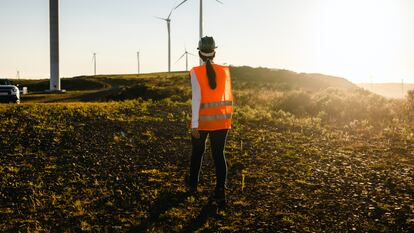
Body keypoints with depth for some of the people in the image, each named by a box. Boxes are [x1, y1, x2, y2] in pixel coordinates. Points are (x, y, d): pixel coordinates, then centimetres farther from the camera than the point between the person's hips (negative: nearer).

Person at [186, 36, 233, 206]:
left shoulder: (196, 72, -11)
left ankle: (193, 183, 38)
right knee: (219, 154, 3)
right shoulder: (224, 71, 1)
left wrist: (194, 124, -16)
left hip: (202, 120, -2)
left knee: (197, 151, 19)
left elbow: (196, 98, -17)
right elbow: (227, 95, 11)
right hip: (222, 119, 2)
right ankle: (220, 193, -5)